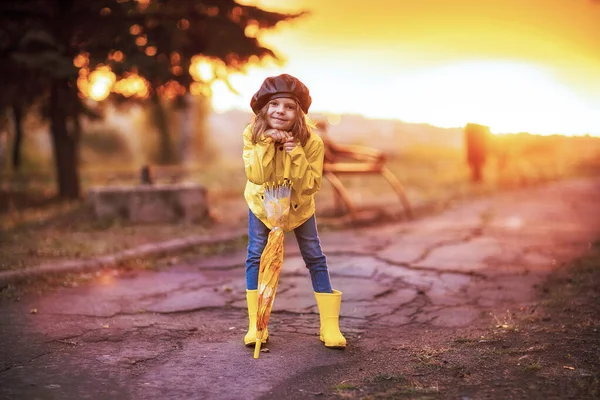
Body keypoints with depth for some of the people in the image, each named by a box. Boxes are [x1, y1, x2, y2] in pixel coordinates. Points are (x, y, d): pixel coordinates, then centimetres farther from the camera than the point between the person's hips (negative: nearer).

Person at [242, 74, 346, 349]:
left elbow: (309, 186, -30)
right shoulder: (253, 135, -25)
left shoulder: (311, 141, -29)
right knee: (256, 256, -5)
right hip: (262, 202, 1)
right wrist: (266, 143, -44)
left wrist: (296, 155, -42)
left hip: (298, 205, 0)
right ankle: (255, 325, 6)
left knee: (315, 258, -1)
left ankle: (330, 326, 7)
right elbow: (256, 176, -34)